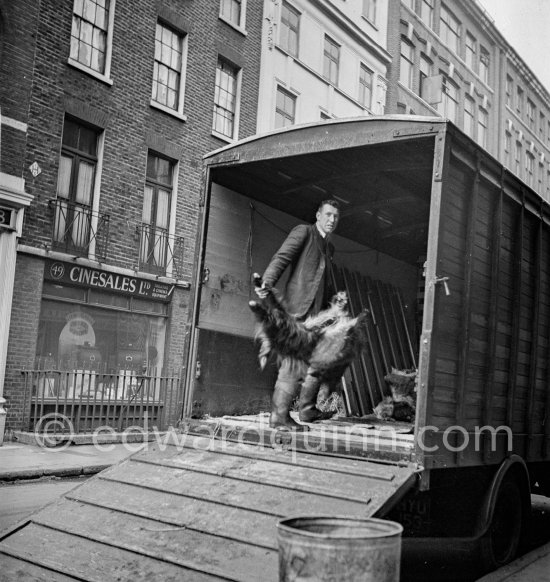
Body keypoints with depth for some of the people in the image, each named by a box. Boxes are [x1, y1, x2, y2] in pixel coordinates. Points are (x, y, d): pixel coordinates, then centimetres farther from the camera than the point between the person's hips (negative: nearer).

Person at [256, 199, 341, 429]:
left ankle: (307, 409, 24)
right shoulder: (303, 232, 0)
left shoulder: (329, 247, 24)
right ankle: (279, 415, -11)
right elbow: (281, 258, -12)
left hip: (316, 311, 9)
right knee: (295, 360, -13)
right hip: (299, 306, -9)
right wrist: (267, 283, -28)